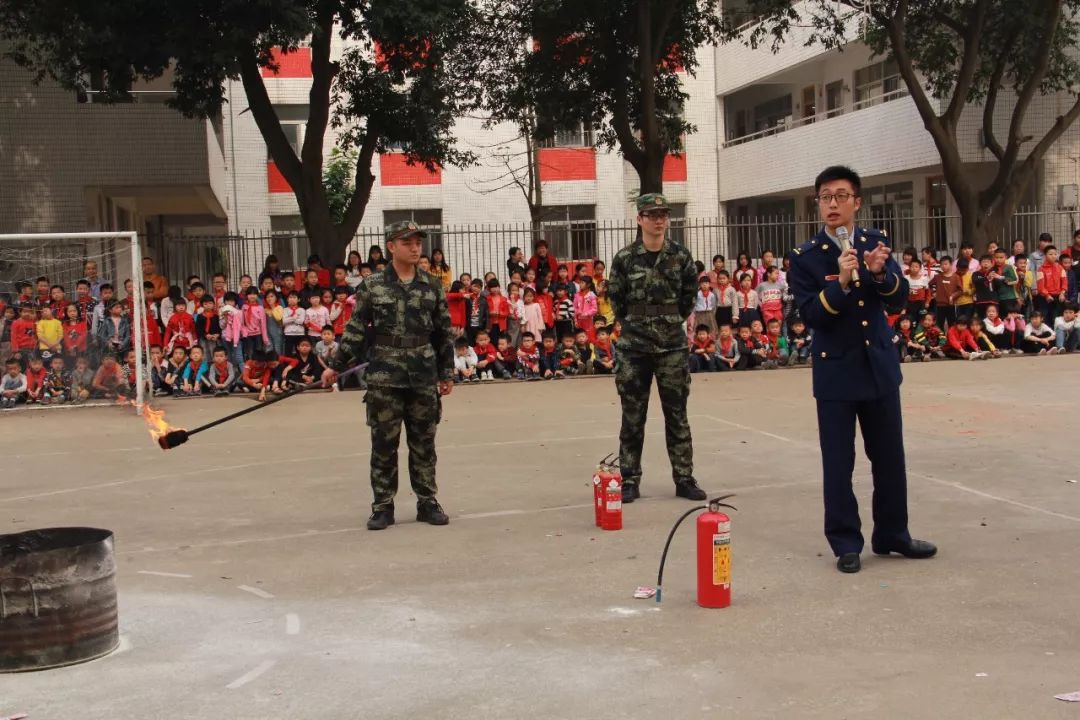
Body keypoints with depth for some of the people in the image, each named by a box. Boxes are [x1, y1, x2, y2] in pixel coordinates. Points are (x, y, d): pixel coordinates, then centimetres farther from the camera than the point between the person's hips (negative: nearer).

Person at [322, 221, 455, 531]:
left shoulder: (432, 287, 5)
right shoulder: (372, 286, -1)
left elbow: (443, 334, 9)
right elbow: (355, 329, 1)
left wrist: (446, 373, 9)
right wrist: (336, 366, -2)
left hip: (423, 376, 2)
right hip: (384, 376, -2)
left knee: (423, 443, 8)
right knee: (384, 443, 4)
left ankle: (427, 502, 19)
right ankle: (383, 506, 13)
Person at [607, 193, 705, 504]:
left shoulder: (681, 256, 0)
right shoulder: (625, 258, -4)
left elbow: (689, 294, 13)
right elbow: (616, 299, 7)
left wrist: (673, 321, 12)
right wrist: (637, 324, 10)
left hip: (673, 345, 1)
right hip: (633, 347, -1)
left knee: (677, 415, 6)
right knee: (632, 417, 5)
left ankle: (684, 478, 14)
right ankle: (630, 480, 13)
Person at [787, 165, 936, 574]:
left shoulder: (875, 243, 4)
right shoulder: (806, 257, -7)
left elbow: (899, 301, -3)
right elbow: (809, 316, -15)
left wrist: (881, 272, -22)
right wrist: (840, 282, -28)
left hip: (880, 366, 4)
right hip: (836, 372, -3)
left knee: (889, 457, 12)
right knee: (838, 463, 1)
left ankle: (892, 534, 27)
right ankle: (846, 543, 13)